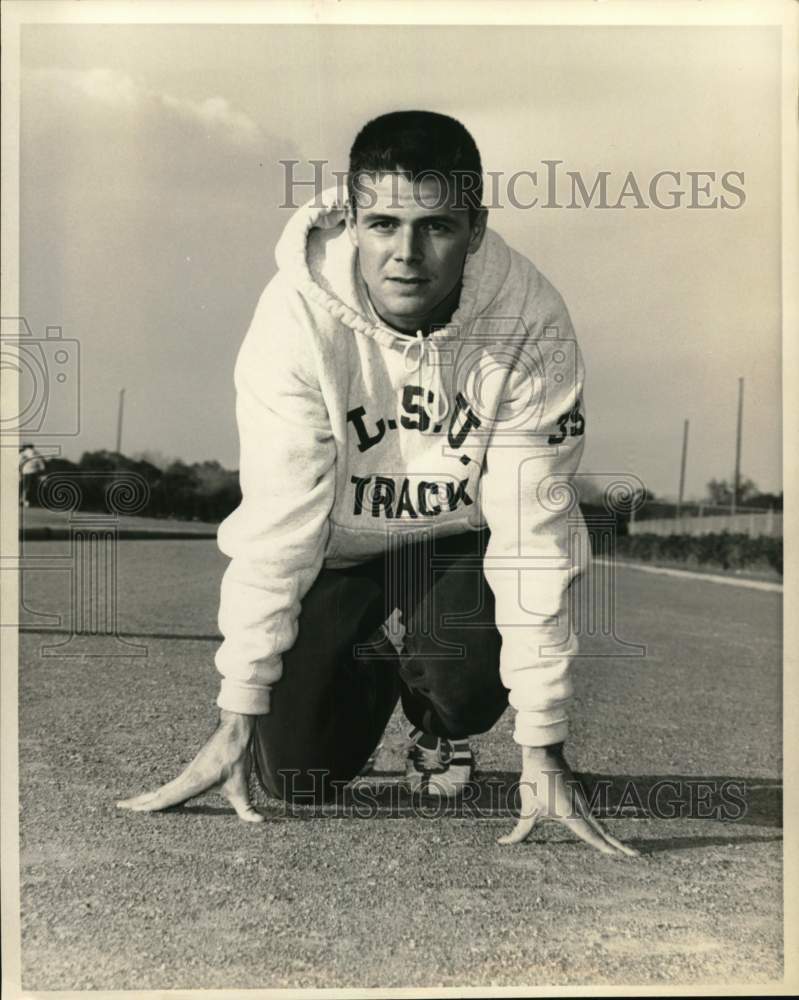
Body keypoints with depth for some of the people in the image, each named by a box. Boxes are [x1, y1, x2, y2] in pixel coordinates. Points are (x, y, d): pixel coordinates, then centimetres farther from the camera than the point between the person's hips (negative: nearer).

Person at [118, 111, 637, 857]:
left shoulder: (530, 321, -27)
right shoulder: (299, 313, -28)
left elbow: (533, 532, -25)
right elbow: (276, 521, -25)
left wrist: (541, 746, -24)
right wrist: (236, 722, -22)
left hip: (459, 539, 0)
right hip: (337, 544, 0)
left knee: (467, 685, -28)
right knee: (295, 768, -8)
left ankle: (441, 729, 12)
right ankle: (370, 675, 28)